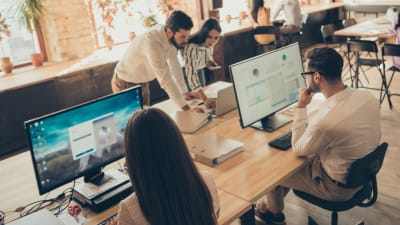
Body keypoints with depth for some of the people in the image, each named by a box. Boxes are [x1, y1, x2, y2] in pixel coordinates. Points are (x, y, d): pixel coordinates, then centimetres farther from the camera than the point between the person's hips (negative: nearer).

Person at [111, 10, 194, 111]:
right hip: (125, 84, -7)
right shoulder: (152, 43, -37)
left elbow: (174, 65, -1)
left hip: (143, 82, 7)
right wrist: (184, 107, -32)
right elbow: (165, 79, -36)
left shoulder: (170, 37, -12)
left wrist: (185, 92, 0)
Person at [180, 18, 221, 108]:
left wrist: (210, 61, -18)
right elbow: (191, 74, -48)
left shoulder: (209, 43, -19)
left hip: (199, 70, 6)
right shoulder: (191, 47, -40)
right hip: (184, 72, -6)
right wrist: (205, 99, -57)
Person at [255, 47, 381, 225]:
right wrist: (312, 127, 3)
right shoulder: (367, 96, -14)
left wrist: (301, 107, -15)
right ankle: (271, 202, 40)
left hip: (339, 187, -7)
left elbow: (298, 150, -16)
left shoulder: (325, 120, -37)